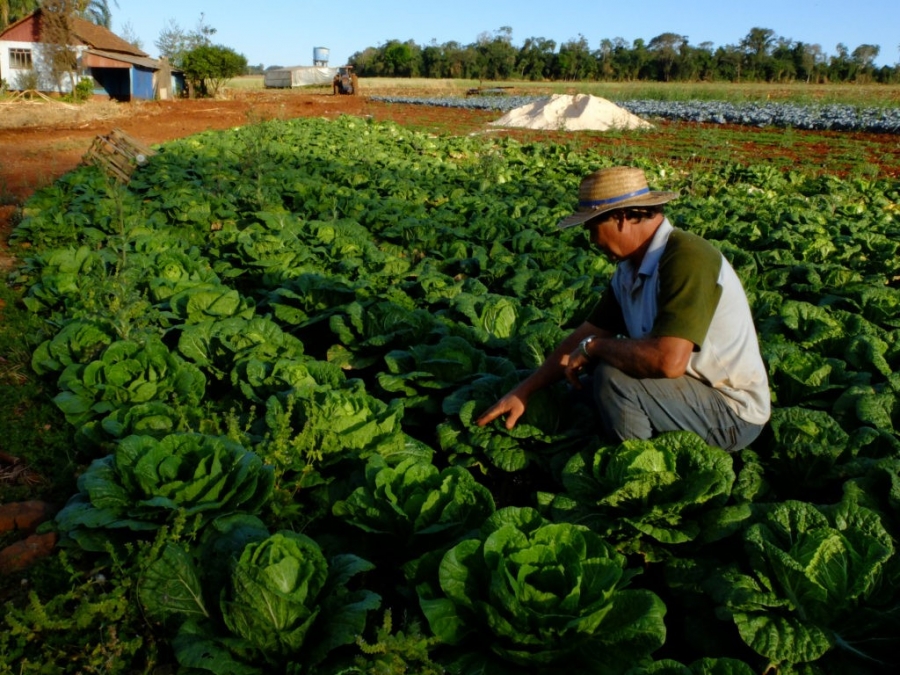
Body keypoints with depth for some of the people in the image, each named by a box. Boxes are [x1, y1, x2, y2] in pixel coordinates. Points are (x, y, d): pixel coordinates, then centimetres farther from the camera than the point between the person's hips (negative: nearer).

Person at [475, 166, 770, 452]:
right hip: (691, 386, 9)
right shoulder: (630, 269, 1)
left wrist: (594, 346, -19)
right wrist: (523, 391, 6)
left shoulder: (687, 258, -26)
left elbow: (668, 360, -36)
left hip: (733, 414, -9)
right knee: (585, 378, 11)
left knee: (613, 377, -25)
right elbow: (587, 334, 7)